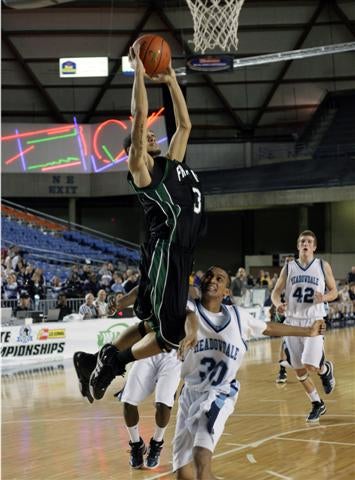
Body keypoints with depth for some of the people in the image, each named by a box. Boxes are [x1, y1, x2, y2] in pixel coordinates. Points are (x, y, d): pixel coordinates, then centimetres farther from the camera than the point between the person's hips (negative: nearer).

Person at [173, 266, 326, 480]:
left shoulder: (238, 315, 3)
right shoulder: (191, 307, -5)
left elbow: (269, 328, 21)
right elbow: (190, 315, -31)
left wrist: (308, 331, 29)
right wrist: (191, 332, -55)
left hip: (219, 394, -1)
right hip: (191, 392, 1)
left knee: (201, 458, -25)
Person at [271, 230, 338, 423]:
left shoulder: (323, 266, 2)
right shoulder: (288, 267, 5)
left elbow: (334, 291, 8)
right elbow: (276, 292, 6)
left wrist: (324, 297, -15)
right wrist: (278, 304, -17)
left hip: (314, 321, -3)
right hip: (292, 321, 3)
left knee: (311, 366, -17)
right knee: (299, 370, 7)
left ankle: (326, 369, 20)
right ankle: (317, 405, 27)